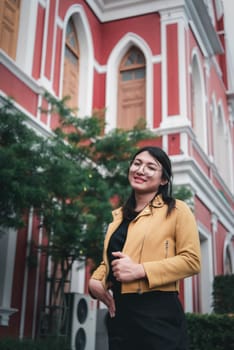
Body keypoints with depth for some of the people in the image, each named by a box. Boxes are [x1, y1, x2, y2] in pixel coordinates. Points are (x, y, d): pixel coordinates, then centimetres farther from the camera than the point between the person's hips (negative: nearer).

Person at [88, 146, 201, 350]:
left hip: (158, 314, -6)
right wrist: (95, 281, 3)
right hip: (119, 313, 6)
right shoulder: (120, 215, 18)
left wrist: (140, 270, -18)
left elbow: (191, 260, -10)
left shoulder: (176, 210, -1)